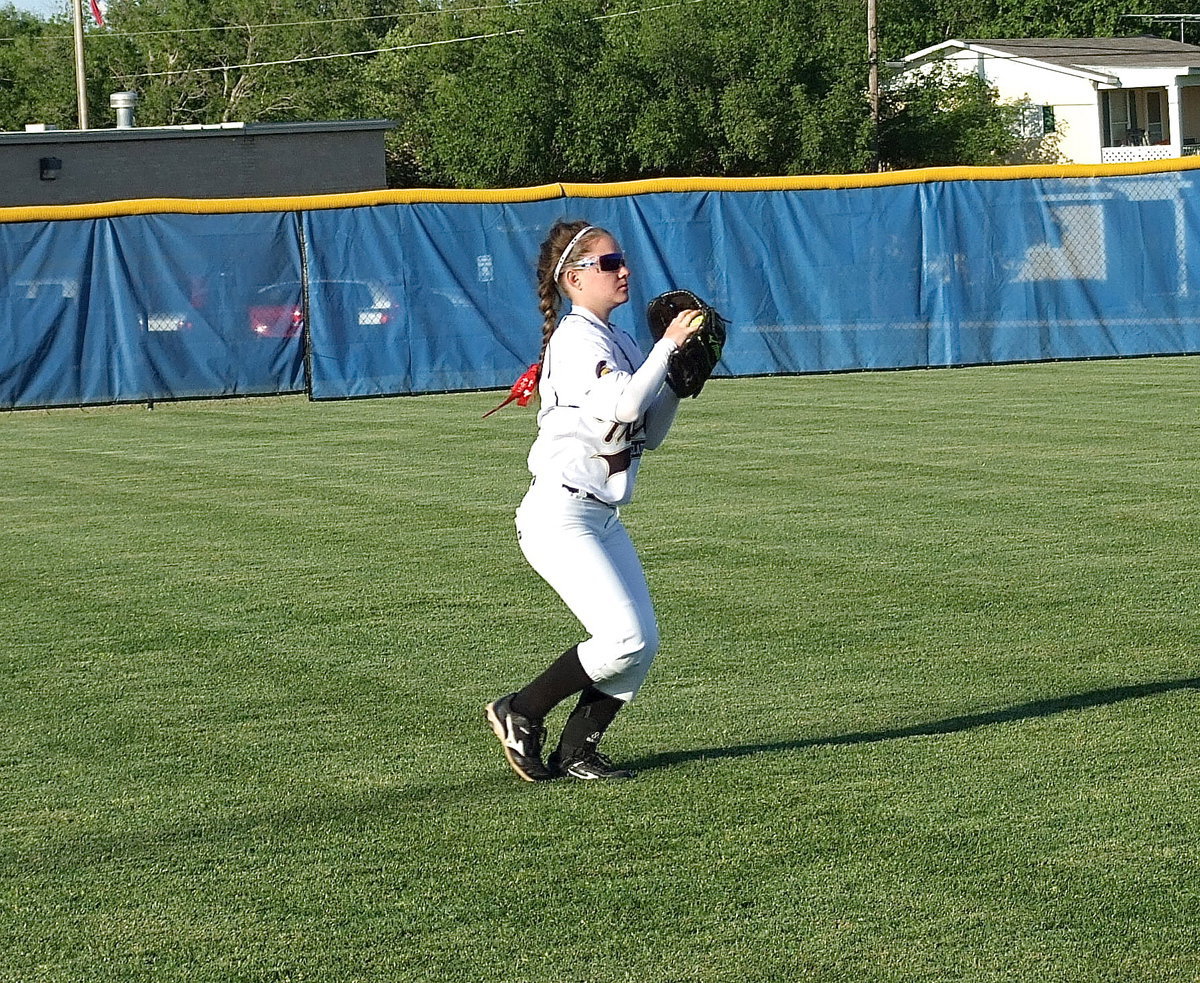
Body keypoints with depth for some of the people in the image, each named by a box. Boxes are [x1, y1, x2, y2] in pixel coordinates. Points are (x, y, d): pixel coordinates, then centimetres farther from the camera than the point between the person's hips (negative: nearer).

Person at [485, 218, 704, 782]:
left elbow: (649, 434, 20)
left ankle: (576, 752, 11)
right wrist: (668, 345, -18)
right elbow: (623, 406, -27)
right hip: (560, 517, -9)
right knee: (624, 638, -16)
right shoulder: (577, 340, -12)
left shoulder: (619, 344, 16)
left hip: (603, 519, 9)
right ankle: (520, 714, 0)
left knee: (642, 642, 1)